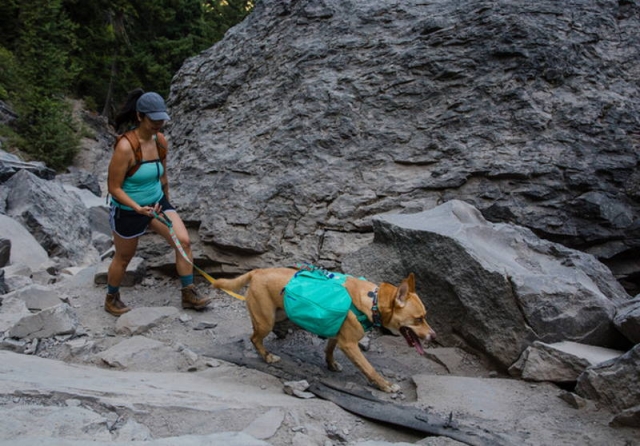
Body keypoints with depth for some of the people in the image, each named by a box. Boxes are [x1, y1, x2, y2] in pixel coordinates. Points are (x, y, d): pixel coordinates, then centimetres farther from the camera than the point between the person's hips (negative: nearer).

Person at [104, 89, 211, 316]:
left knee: (184, 241, -9)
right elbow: (114, 187, -22)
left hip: (157, 201, 5)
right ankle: (111, 299, 40)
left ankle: (189, 295, 5)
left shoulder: (160, 140, -7)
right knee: (123, 258, 14)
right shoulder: (125, 146, -27)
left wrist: (166, 202, 20)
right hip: (128, 210, -5)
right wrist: (139, 208, -34)